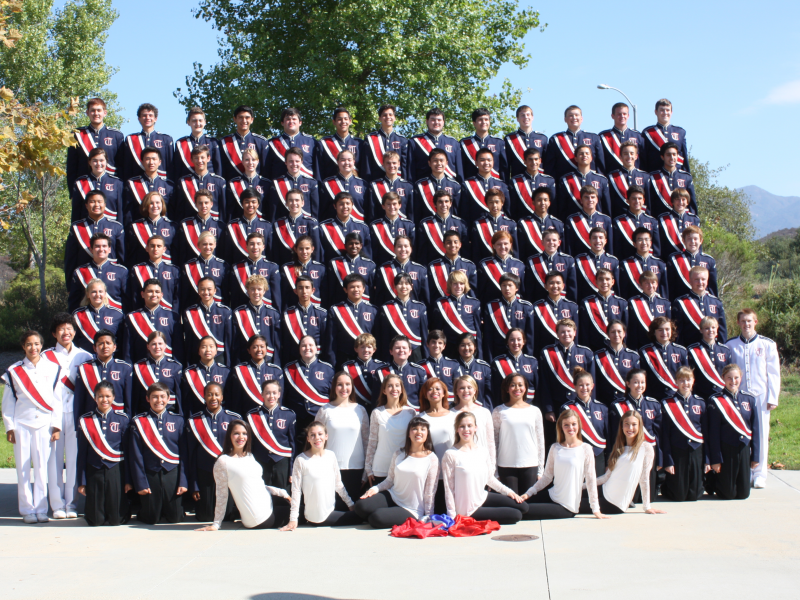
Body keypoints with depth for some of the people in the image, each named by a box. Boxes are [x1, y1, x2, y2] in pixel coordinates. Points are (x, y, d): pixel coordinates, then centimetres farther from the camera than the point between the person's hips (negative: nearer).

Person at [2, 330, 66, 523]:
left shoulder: (53, 369, 6)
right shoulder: (14, 371, 5)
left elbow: (58, 400, 6)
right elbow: (8, 402, 7)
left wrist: (56, 426, 1)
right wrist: (9, 427, 1)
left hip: (44, 425, 0)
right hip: (21, 425, 0)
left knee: (42, 468, 0)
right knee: (23, 469, 1)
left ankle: (41, 509, 7)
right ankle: (27, 510, 9)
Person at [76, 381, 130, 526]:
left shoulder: (122, 419, 0)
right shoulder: (85, 420, 1)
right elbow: (82, 454, 3)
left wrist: (128, 480, -1)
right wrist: (81, 482, 1)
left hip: (116, 471, 0)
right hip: (94, 471, 1)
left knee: (116, 519, -2)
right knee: (95, 520, 1)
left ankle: (125, 510, 32)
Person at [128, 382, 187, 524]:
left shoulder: (178, 421, 3)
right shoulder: (139, 422, -1)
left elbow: (184, 453, 3)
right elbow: (136, 456, -1)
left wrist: (183, 481, -4)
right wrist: (140, 482, -7)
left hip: (172, 474, 1)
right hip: (150, 475, -1)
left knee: (175, 518, 5)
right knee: (150, 520, 6)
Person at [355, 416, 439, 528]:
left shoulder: (432, 459, -7)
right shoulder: (399, 454, 6)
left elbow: (430, 492, -5)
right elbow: (389, 480, 10)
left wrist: (428, 518, -7)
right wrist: (375, 489, -9)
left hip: (411, 511, -4)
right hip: (392, 497, 4)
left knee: (377, 518, -27)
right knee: (361, 506, -21)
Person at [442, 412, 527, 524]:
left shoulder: (482, 452, 2)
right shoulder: (451, 455, -17)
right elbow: (449, 488, -15)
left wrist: (508, 491, 6)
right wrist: (452, 518, -15)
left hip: (483, 498, 7)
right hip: (468, 510, -7)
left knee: (523, 507, 6)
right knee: (515, 515, -8)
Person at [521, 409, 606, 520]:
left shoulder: (585, 449, -9)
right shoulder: (555, 448, 3)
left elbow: (591, 480, -8)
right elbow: (547, 476, 7)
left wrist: (595, 510, -8)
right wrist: (528, 493, -3)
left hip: (567, 508, -5)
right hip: (551, 497, 5)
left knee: (526, 511, -16)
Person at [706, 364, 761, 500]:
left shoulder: (749, 399, 5)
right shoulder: (716, 401, -8)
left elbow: (755, 429, 7)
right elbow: (713, 433, -8)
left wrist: (755, 456, 4)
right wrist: (715, 460, -10)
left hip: (744, 450, 4)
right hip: (725, 451, -4)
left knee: (743, 494, 8)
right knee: (727, 494, 2)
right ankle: (711, 478, 30)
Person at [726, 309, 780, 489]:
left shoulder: (767, 344, 3)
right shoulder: (731, 345, 5)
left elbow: (774, 373, 4)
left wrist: (773, 398, -1)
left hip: (761, 396, -1)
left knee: (761, 434, 2)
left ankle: (759, 474, 9)